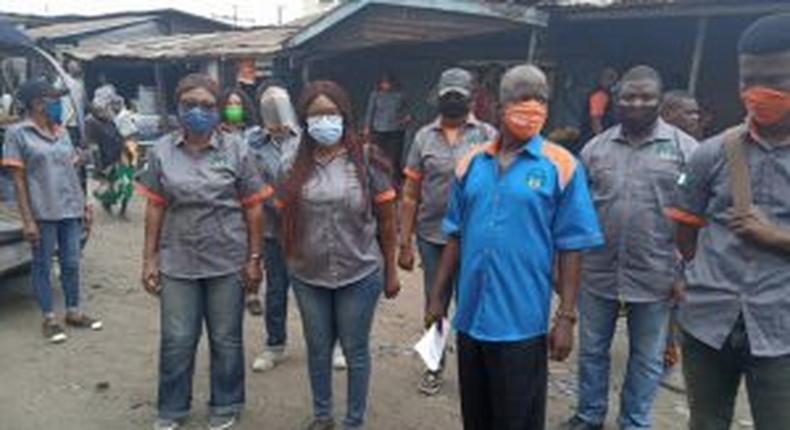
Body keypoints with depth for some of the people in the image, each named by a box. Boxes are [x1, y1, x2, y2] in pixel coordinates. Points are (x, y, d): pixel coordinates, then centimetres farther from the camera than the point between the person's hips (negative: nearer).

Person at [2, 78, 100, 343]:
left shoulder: (61, 132, 11)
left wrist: (84, 205, 13)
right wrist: (27, 220, -13)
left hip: (70, 210, 5)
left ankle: (73, 312, 23)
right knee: (43, 265, 6)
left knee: (71, 263, 11)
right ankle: (49, 319, 16)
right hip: (42, 212, -5)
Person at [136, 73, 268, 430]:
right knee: (176, 341, 11)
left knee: (226, 340, 12)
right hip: (177, 262, 2)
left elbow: (253, 207, -3)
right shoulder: (162, 151, 1)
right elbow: (155, 207, 5)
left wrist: (254, 258, -5)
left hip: (227, 263, -1)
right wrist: (149, 258, 2)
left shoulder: (235, 149, -4)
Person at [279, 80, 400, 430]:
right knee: (317, 349, 17)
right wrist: (290, 260, 7)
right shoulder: (295, 164, -1)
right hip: (308, 276, 3)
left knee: (355, 351, 12)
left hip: (359, 275, -2)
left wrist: (390, 271, 0)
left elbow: (386, 221, -3)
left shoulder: (367, 160, -8)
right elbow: (286, 217, 8)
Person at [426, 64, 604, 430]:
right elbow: (456, 236, 9)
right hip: (471, 316, 4)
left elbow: (570, 248, -7)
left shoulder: (560, 166, -7)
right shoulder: (472, 163, 4)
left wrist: (566, 317, -10)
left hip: (522, 322, -3)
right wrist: (438, 296, 9)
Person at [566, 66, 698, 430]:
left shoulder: (685, 148, -4)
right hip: (597, 273, 2)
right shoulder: (595, 148, 3)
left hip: (655, 278, -2)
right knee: (591, 351, 16)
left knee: (647, 360, 14)